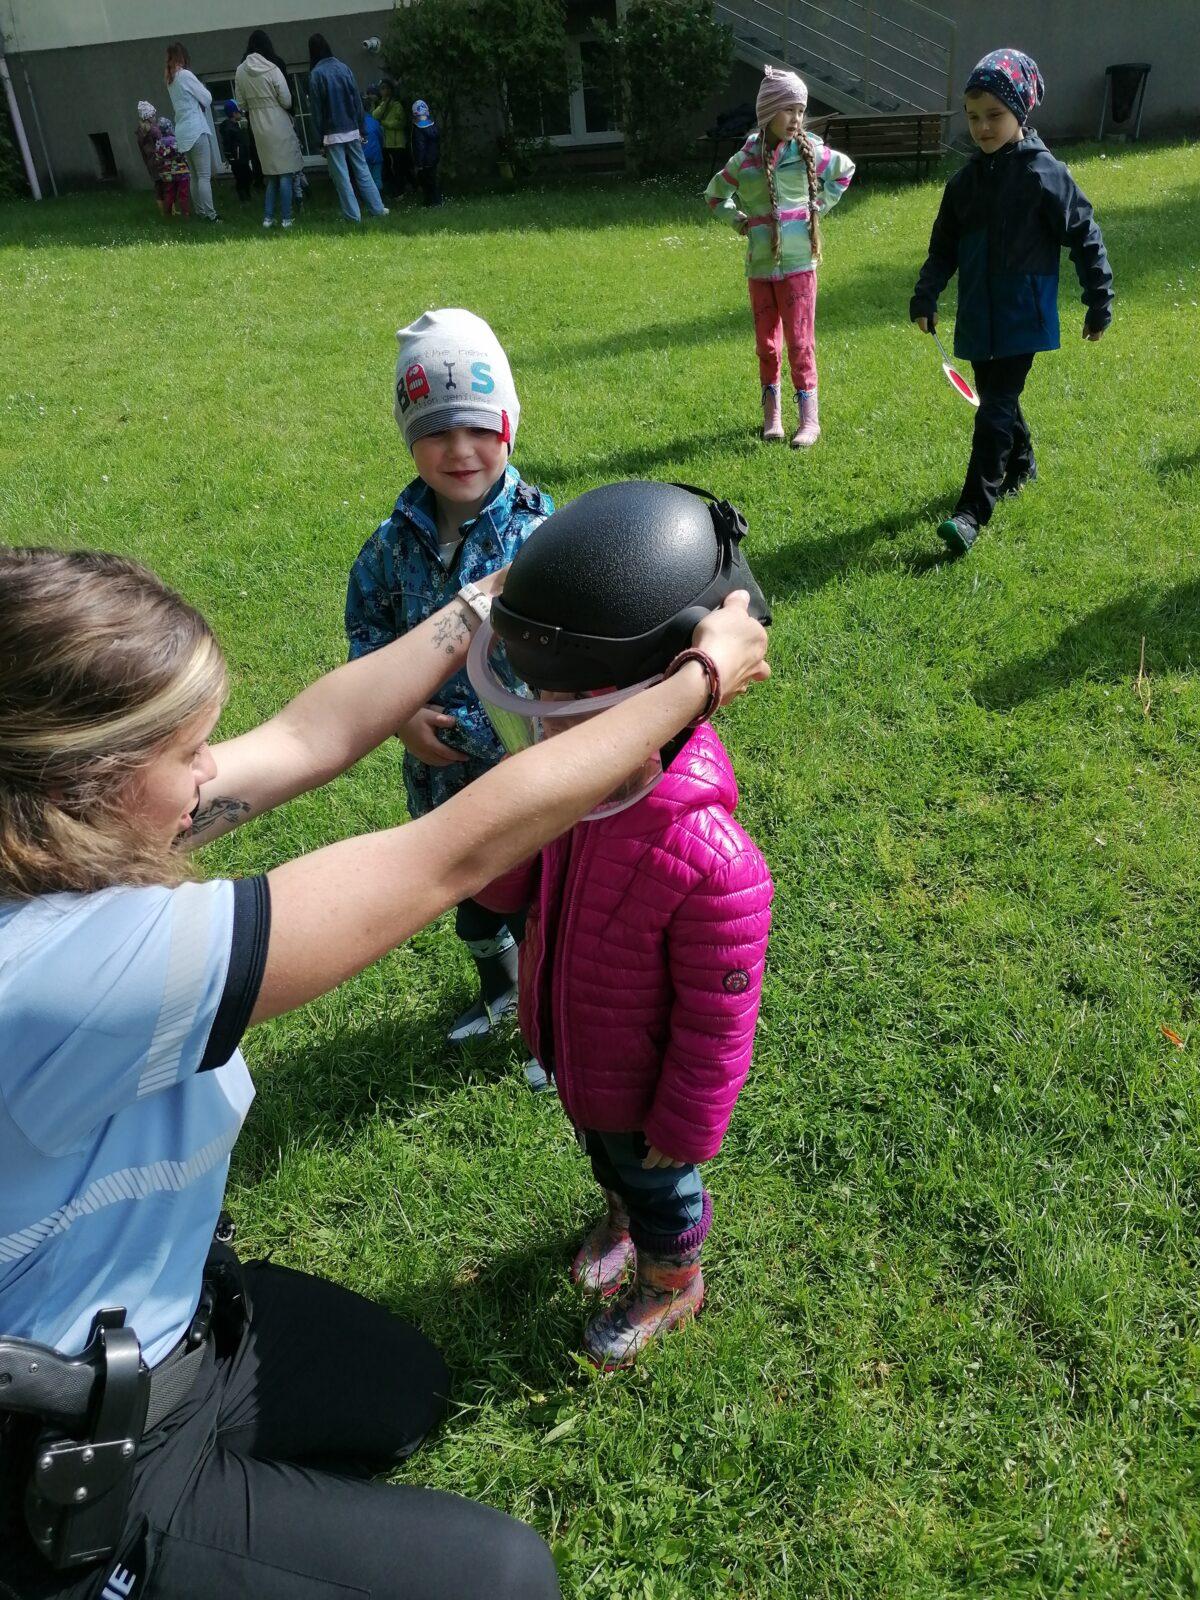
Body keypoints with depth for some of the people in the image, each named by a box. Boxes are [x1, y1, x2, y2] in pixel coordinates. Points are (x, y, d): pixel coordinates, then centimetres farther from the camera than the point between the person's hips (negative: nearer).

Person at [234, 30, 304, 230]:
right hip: (279, 125, -5)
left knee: (271, 174, 14)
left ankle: (268, 217, 9)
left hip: (258, 128, 5)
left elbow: (242, 104, 6)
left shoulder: (240, 72, 1)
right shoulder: (272, 69, -12)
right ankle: (286, 219, -1)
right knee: (285, 174, 1)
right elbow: (286, 100, -9)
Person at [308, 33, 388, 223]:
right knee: (362, 170, 11)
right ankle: (377, 208, 10)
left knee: (341, 176, 1)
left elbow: (316, 109, -7)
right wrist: (362, 129, 10)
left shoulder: (316, 74, -9)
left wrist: (320, 136, -1)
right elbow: (357, 100, 5)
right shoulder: (344, 68, 2)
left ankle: (353, 215, 1)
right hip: (352, 129, 4)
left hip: (332, 133, -4)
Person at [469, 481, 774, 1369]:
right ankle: (624, 1218, 68)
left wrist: (683, 1128, -15)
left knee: (656, 1181, 26)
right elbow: (502, 890, -4)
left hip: (640, 1086, -6)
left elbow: (717, 1023, -28)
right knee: (606, 1154, 35)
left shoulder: (708, 862, -41)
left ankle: (671, 1284, 57)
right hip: (573, 1053, 6)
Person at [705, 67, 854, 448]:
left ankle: (809, 419, 3)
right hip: (760, 264, 1)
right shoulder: (744, 161, -2)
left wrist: (819, 205, 8)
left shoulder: (809, 151, -2)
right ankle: (772, 415, 22)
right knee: (766, 343, 9)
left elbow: (845, 170, 17)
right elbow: (715, 194, 16)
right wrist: (739, 220, 3)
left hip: (799, 262, -1)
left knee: (800, 341, -3)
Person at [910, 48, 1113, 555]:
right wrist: (925, 296, 2)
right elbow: (944, 247, 14)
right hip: (978, 318, 6)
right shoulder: (966, 180, 7)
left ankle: (973, 511, -14)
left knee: (995, 410, -12)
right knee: (997, 399, 18)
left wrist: (1099, 303, -3)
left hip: (1023, 318, -6)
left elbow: (1085, 238, -4)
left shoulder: (1045, 175, -9)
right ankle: (1021, 466, 43)